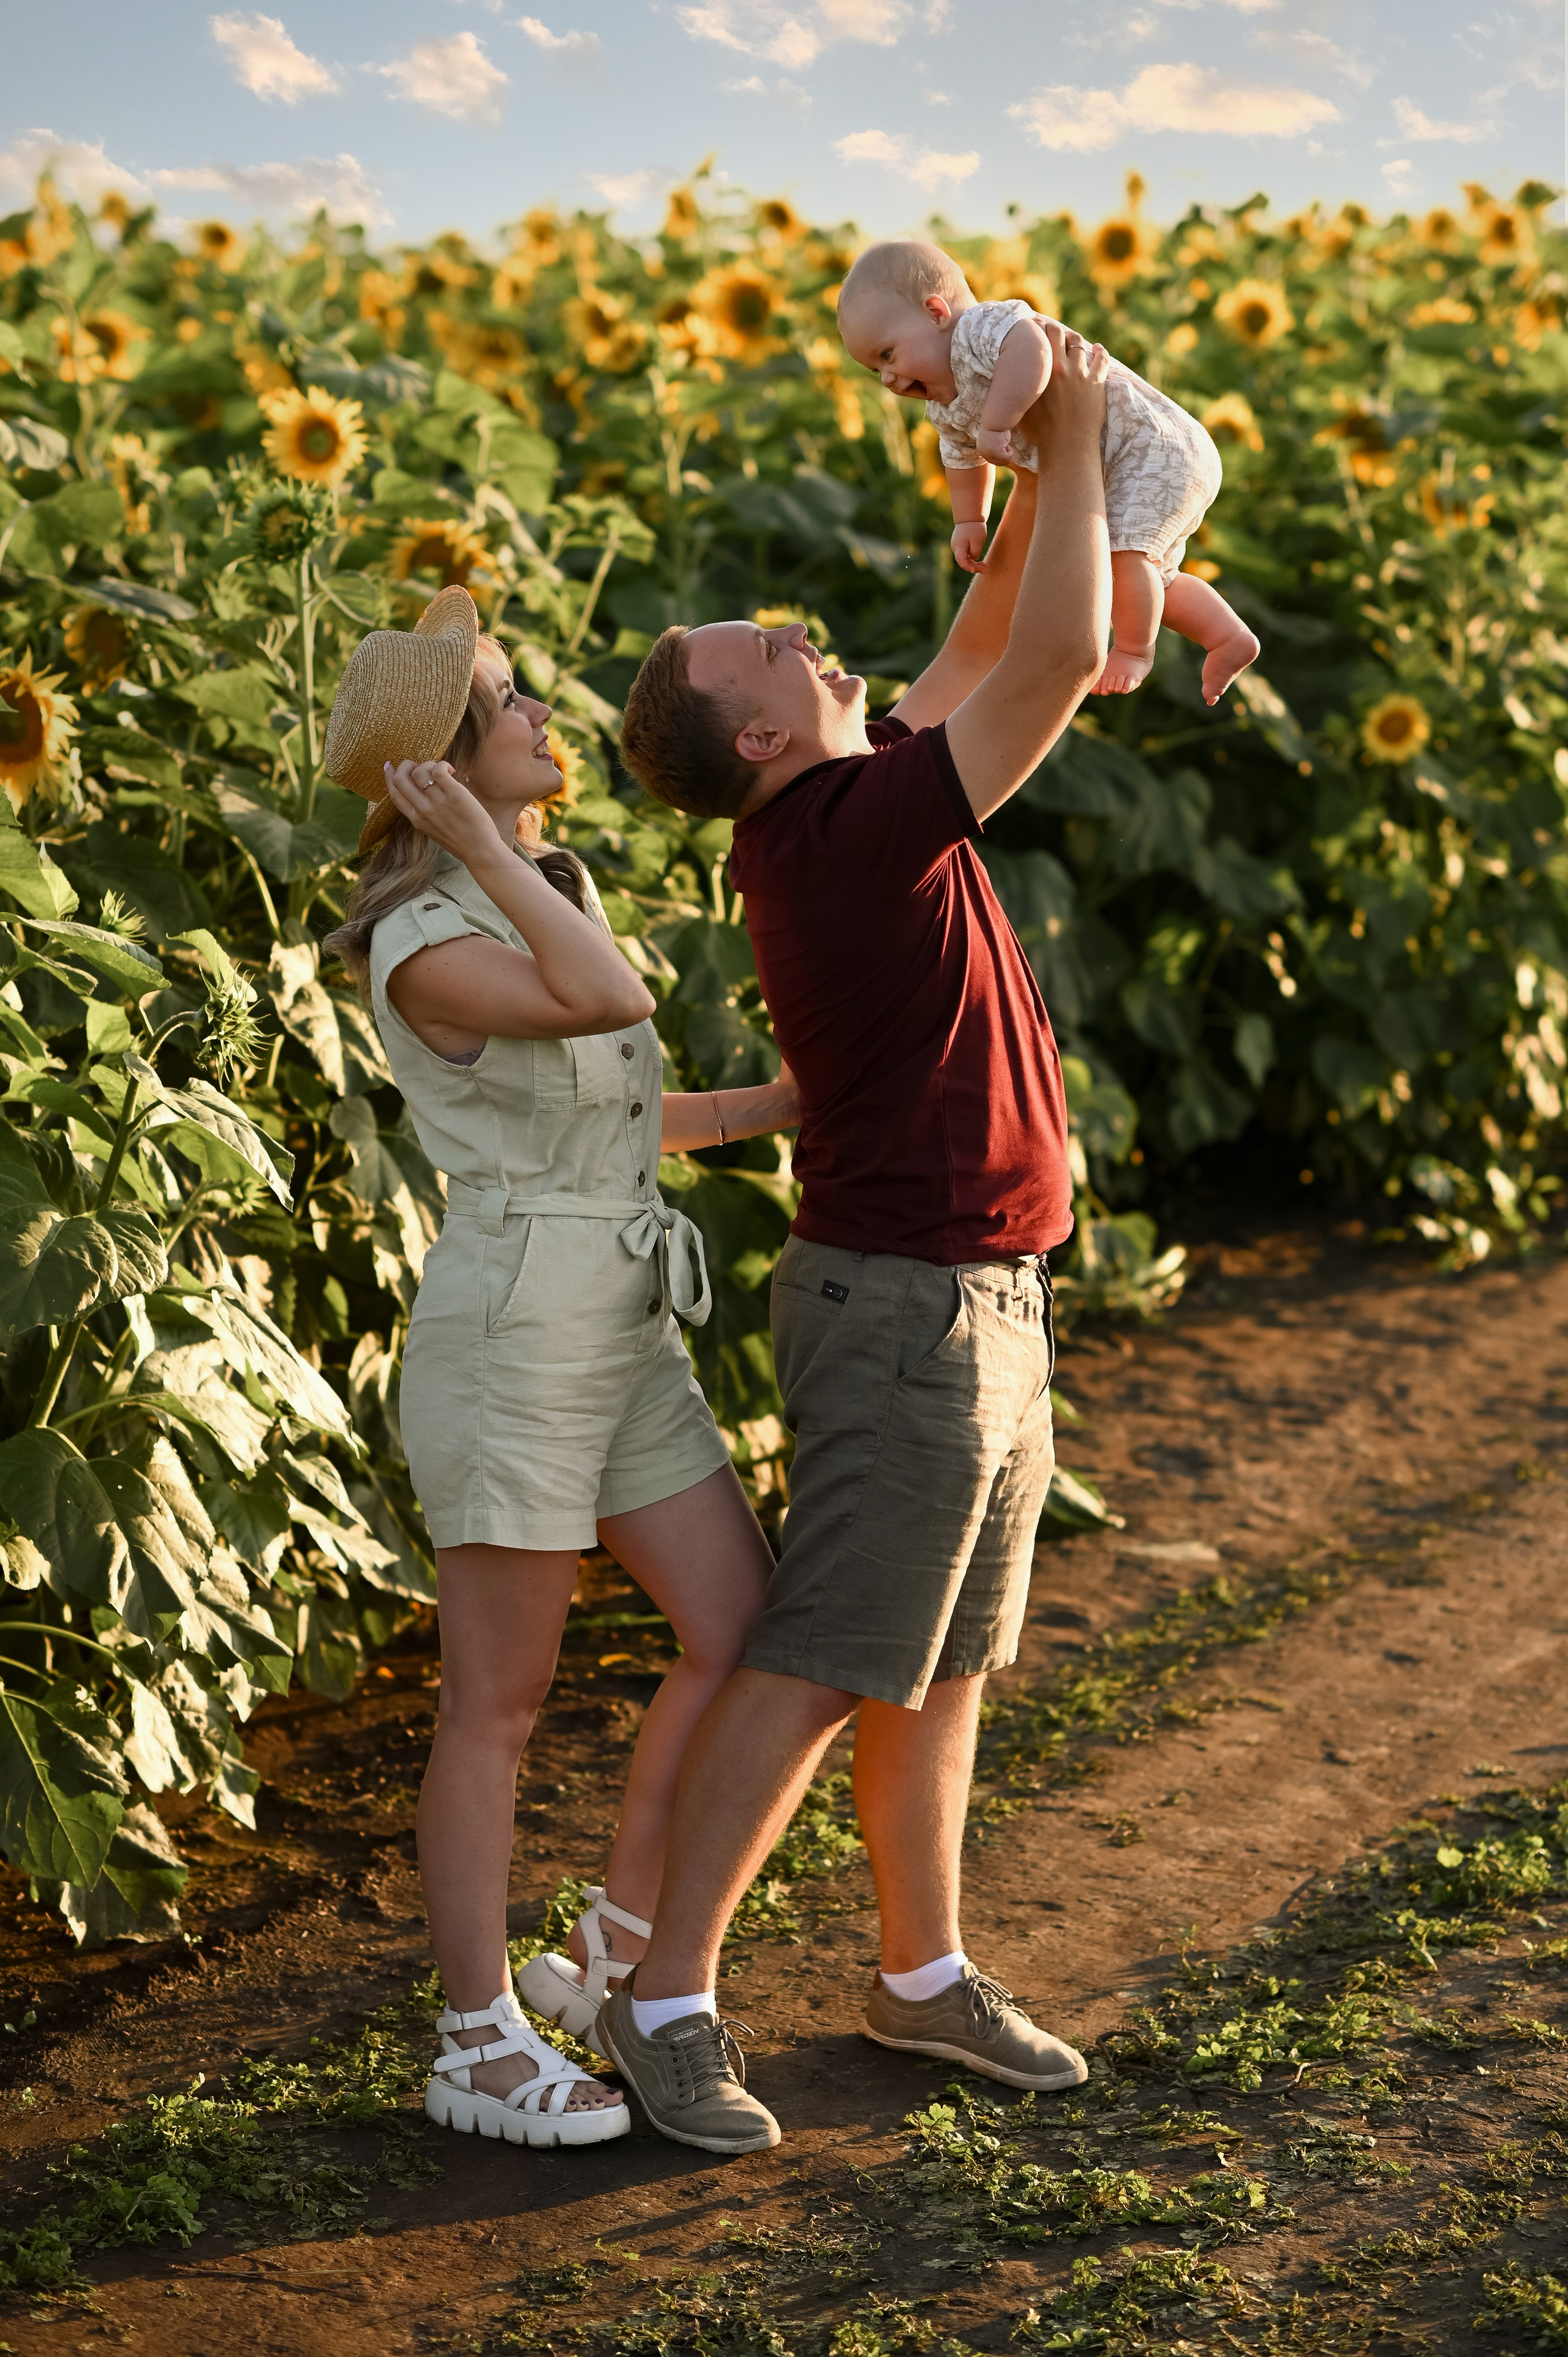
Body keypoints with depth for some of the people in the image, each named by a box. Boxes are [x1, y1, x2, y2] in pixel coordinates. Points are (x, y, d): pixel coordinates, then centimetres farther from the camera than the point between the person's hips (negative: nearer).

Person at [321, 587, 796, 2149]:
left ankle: (614, 1958, 21)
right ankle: (480, 2046, 13)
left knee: (745, 1637, 7)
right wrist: (477, 841, -23)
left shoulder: (550, 890, 13)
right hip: (510, 1329, -9)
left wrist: (771, 1109, 16)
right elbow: (610, 999, -32)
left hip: (622, 1332, 9)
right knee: (499, 1700, 1)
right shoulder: (421, 948, -15)